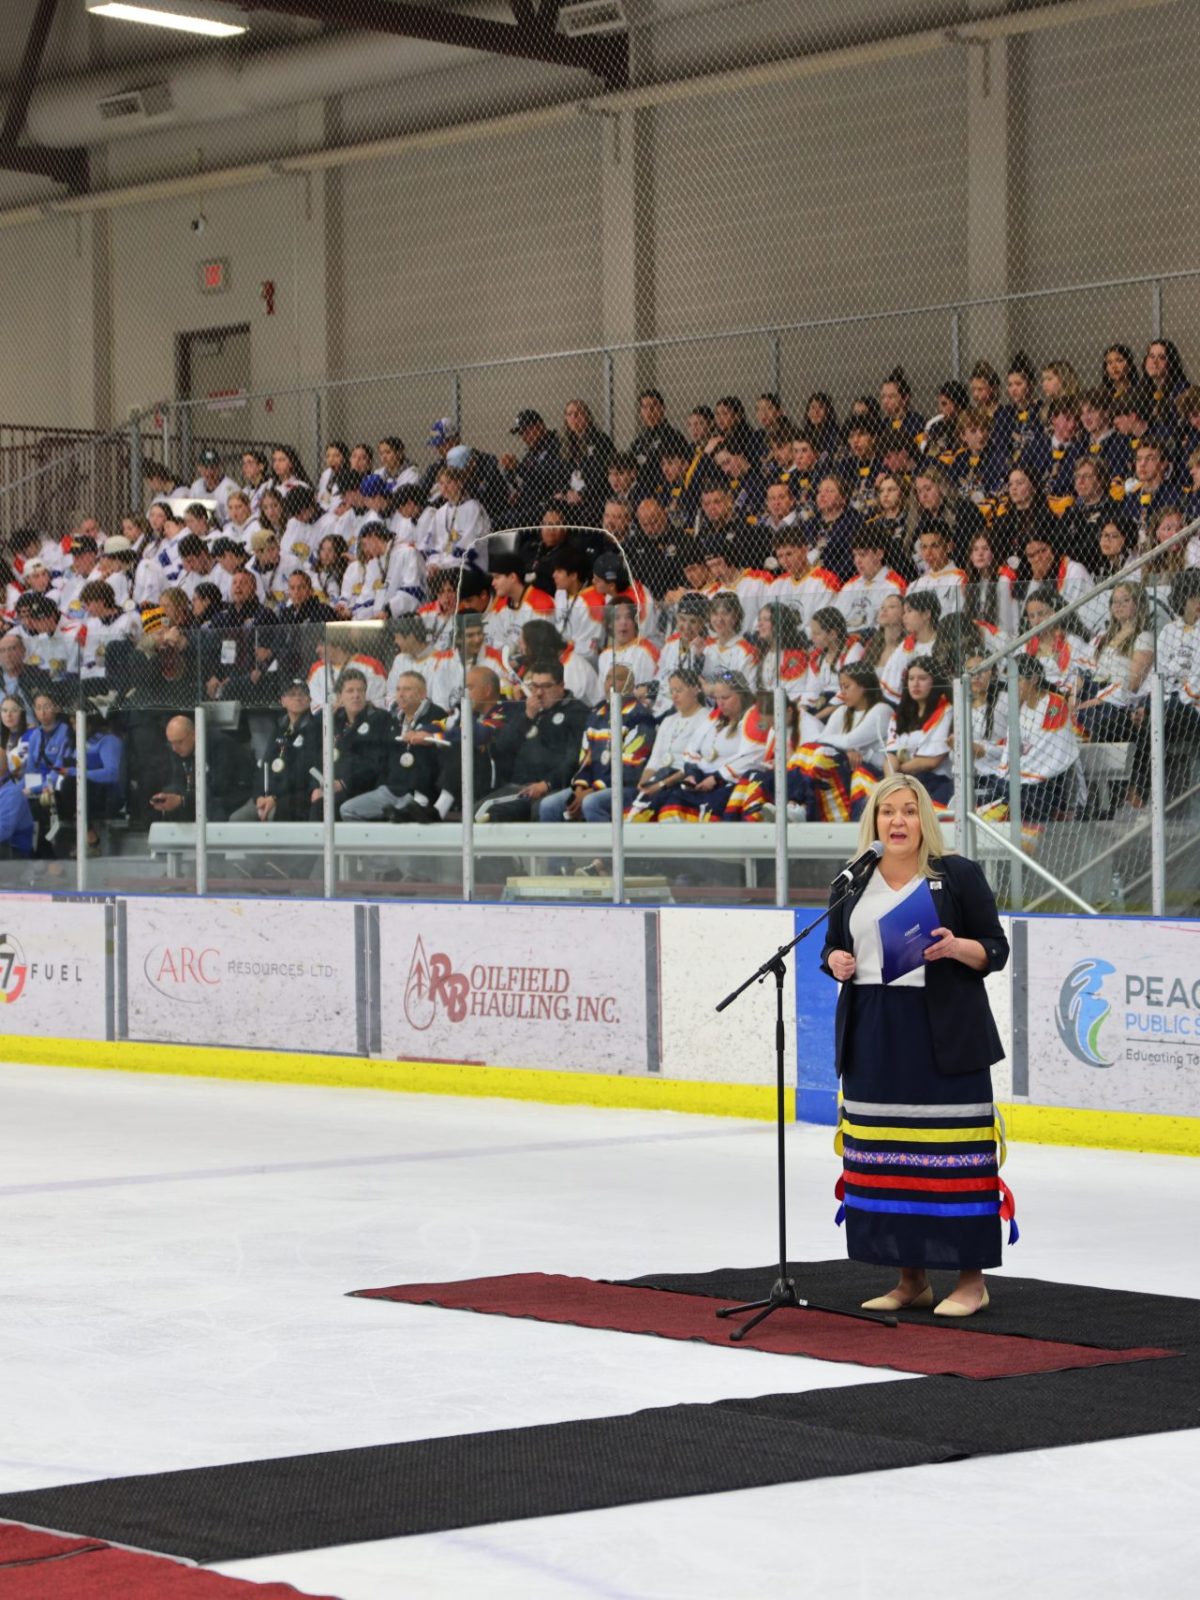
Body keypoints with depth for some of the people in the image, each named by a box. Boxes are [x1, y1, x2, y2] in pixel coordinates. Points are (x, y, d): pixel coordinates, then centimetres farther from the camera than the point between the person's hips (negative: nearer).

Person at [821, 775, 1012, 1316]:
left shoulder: (958, 875, 0)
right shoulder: (853, 885, 12)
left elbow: (996, 949, 0)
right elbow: (833, 945, 21)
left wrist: (956, 947, -19)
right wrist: (834, 961, -2)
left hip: (942, 1034, -5)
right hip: (872, 1034, 5)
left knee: (950, 1150, -7)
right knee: (881, 1154, 5)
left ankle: (970, 1279, 2)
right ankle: (911, 1280, 16)